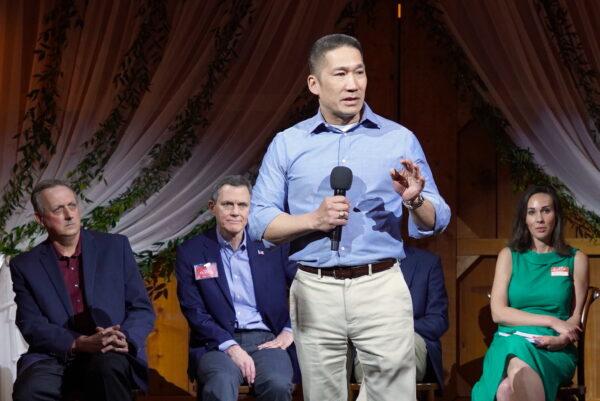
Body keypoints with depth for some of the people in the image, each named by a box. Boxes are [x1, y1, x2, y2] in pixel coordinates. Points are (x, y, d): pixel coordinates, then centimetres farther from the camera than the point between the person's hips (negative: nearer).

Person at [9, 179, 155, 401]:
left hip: (112, 357, 0)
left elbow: (142, 309, 7)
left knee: (108, 366, -36)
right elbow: (31, 324, -1)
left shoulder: (115, 247, 8)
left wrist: (125, 340, -15)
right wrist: (80, 343, -19)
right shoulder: (24, 266, 8)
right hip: (56, 357, 0)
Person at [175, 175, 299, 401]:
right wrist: (231, 347, -13)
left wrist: (289, 331, -1)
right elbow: (194, 311, 0)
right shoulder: (191, 252, 8)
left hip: (267, 340, 1)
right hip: (218, 343, -1)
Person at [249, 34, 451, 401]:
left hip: (382, 288, 0)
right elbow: (259, 223, 0)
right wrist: (314, 220, -15)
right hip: (315, 291, 1)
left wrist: (414, 201, -18)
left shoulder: (400, 139, 5)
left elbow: (435, 222, 3)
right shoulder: (287, 144, 5)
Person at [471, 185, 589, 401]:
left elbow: (575, 317, 11)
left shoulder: (576, 259, 12)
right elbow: (498, 312, 3)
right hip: (510, 341, 1)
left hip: (554, 350, -1)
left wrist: (562, 339, -13)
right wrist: (551, 321, -8)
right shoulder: (509, 256, 13)